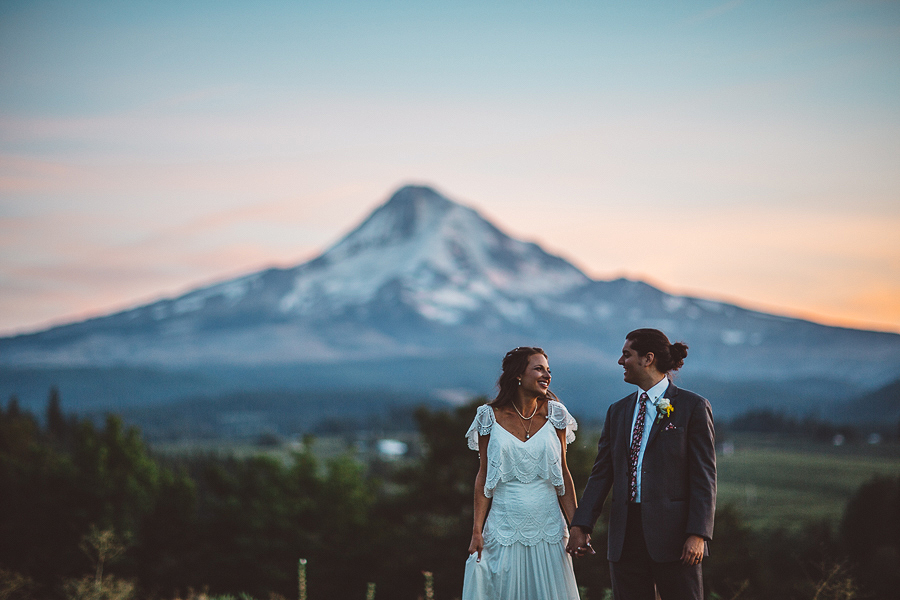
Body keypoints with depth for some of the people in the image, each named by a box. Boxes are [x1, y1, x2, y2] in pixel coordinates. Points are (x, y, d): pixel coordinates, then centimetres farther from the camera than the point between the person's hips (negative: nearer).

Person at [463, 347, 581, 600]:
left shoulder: (554, 413, 3)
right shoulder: (491, 416, -2)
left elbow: (563, 472, 5)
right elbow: (483, 475, 2)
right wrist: (477, 531, -3)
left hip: (547, 529, 1)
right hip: (505, 528, -1)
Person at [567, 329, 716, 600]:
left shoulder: (693, 407, -2)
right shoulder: (618, 411, 15)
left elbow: (704, 476, -6)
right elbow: (601, 474, 13)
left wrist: (698, 534, -15)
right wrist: (580, 526, 3)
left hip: (671, 533, -5)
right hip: (626, 536, 5)